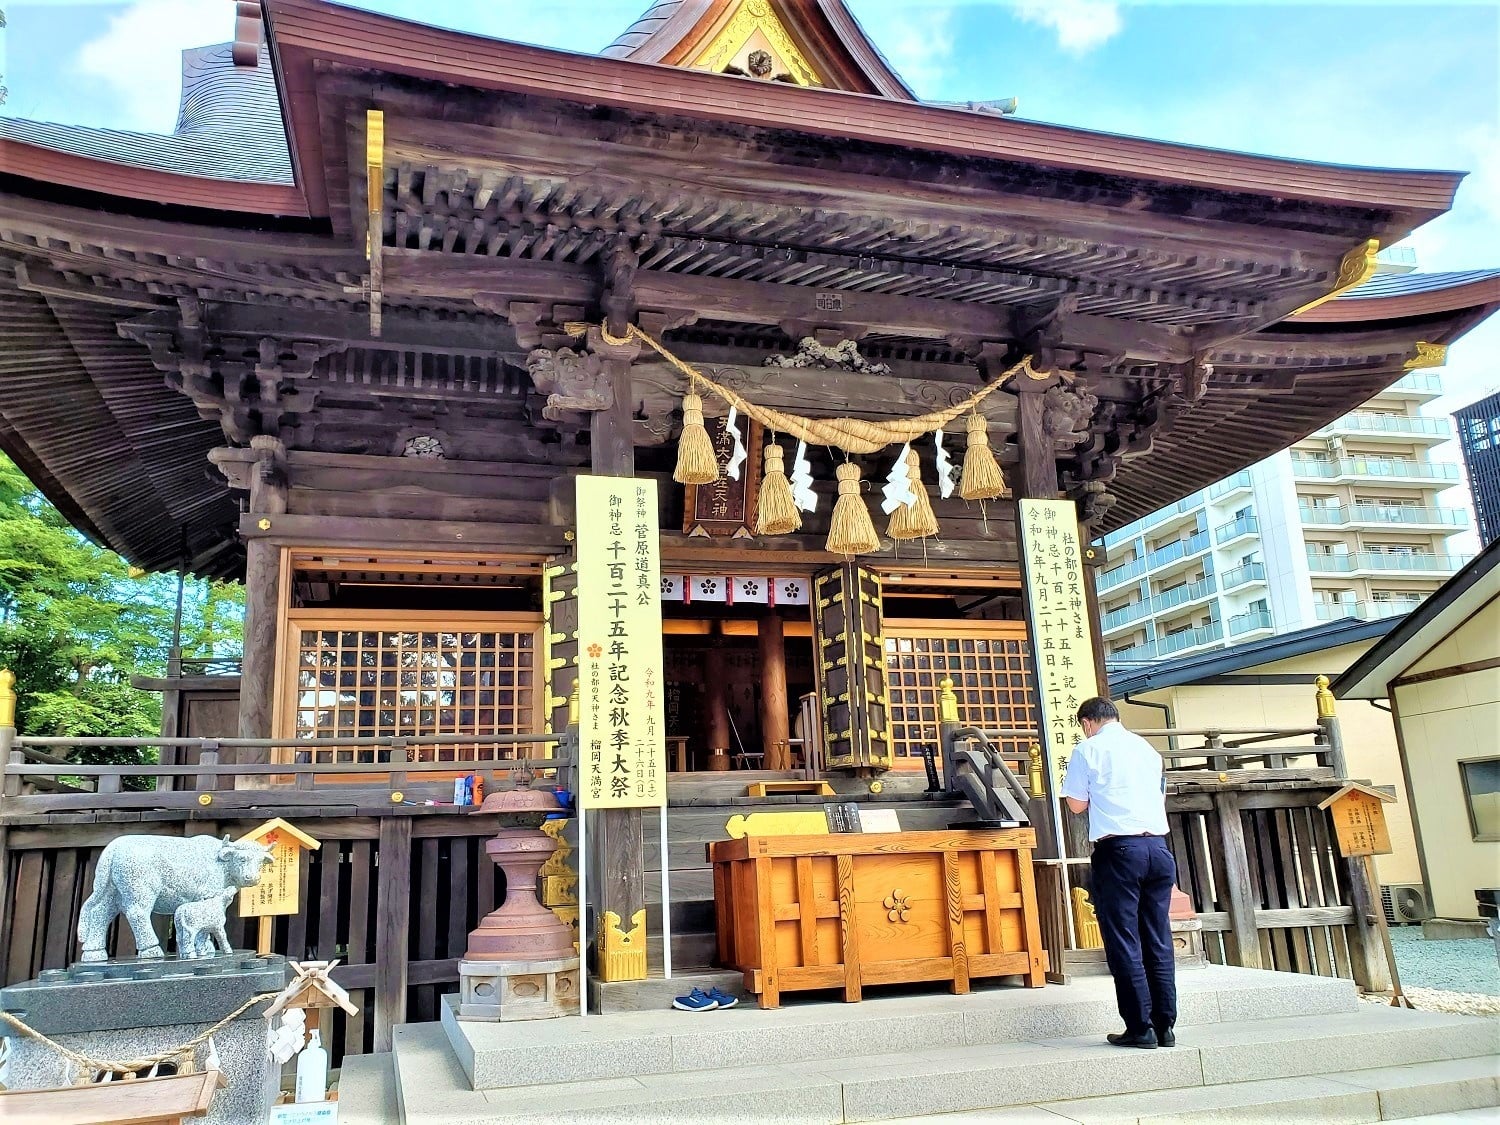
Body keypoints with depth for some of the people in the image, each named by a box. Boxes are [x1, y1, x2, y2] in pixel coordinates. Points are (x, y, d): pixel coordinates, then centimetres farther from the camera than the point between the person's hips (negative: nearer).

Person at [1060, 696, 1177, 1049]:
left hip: (1118, 850, -5)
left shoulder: (1088, 749, 0)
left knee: (1124, 942, 0)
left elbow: (1077, 804, 2)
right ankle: (1165, 1026, 13)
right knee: (1159, 942, 9)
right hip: (1158, 847, 5)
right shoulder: (1146, 748, 14)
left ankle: (1140, 1028, 1)